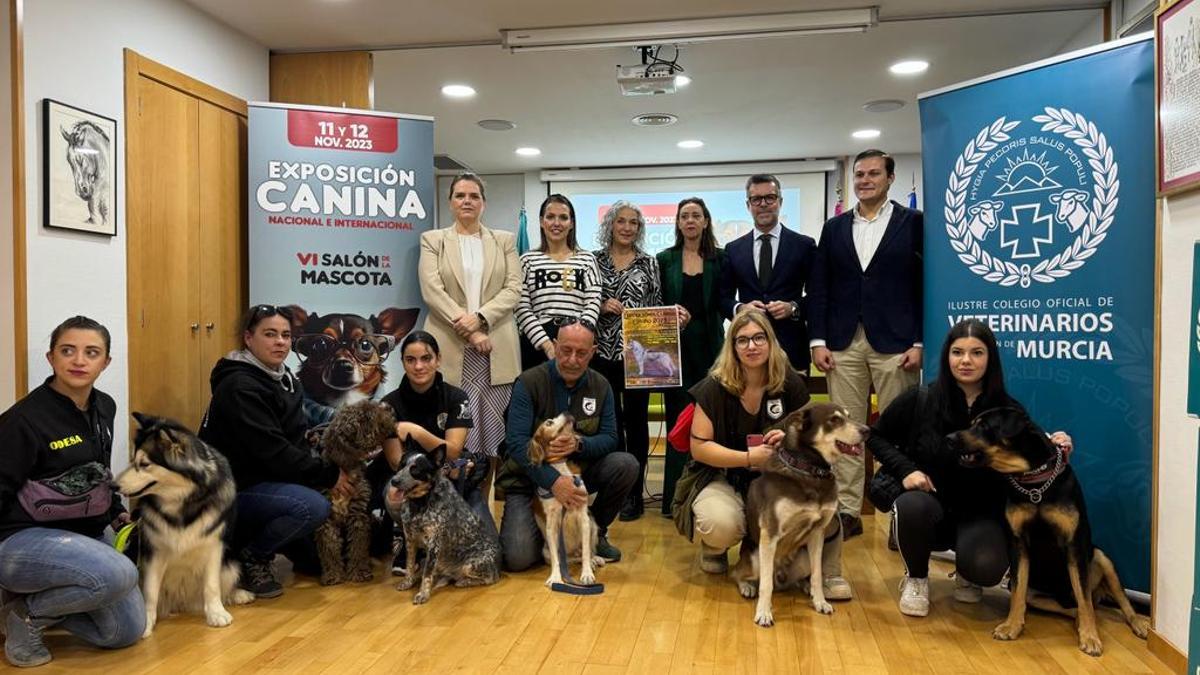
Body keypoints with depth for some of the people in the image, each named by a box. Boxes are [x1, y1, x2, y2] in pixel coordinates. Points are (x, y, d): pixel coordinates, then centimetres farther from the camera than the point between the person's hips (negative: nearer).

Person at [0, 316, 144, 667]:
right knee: (120, 574, -35)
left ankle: (42, 599, 18)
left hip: (85, 535, 7)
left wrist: (117, 511, 19)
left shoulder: (104, 408, 3)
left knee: (128, 632, 3)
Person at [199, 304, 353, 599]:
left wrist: (325, 470, -9)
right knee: (314, 507, -31)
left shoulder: (284, 378, 7)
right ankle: (249, 558, -10)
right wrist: (328, 474, -21)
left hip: (270, 478, 9)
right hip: (234, 488, -9)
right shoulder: (239, 387, -21)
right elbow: (272, 451, -27)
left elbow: (296, 440, 8)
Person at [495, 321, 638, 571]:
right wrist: (553, 480, -36)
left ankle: (596, 530, 3)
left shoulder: (601, 386, -1)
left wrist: (579, 444, -29)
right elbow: (517, 443, -22)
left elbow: (609, 438, -5)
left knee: (625, 464, -23)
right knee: (518, 558, -23)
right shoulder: (528, 382, -13)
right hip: (529, 478, -3)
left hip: (579, 471, 3)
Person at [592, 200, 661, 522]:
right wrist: (601, 306, -10)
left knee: (636, 419, 3)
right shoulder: (594, 260, 7)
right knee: (609, 421, 4)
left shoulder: (649, 263, 7)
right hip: (603, 353, 0)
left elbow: (657, 307, 6)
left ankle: (635, 493, 12)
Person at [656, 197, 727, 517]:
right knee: (678, 419, 1)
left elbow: (724, 303, 2)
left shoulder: (720, 258, 7)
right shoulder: (664, 259, 7)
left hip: (709, 346, 0)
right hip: (676, 346, 0)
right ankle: (676, 498, 7)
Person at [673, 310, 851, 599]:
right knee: (721, 525, -35)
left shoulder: (790, 383, -3)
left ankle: (827, 572, -2)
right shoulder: (715, 387, -10)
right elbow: (699, 447, -13)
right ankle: (714, 548, 6)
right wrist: (749, 457, -23)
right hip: (723, 476, -1)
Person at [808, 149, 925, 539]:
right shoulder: (833, 228, 12)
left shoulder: (913, 223, 4)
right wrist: (818, 341, 2)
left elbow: (926, 284, -1)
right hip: (843, 344, 3)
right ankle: (847, 511, 13)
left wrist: (920, 343, -7)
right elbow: (818, 288, 9)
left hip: (895, 344, -3)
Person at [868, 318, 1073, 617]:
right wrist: (906, 470, -12)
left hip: (981, 513, 0)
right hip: (931, 502, 0)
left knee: (986, 568, -30)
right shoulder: (920, 399, -7)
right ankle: (916, 579, -3)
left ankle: (966, 575, 13)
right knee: (913, 506, -36)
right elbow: (876, 436, 3)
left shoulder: (1008, 410, -5)